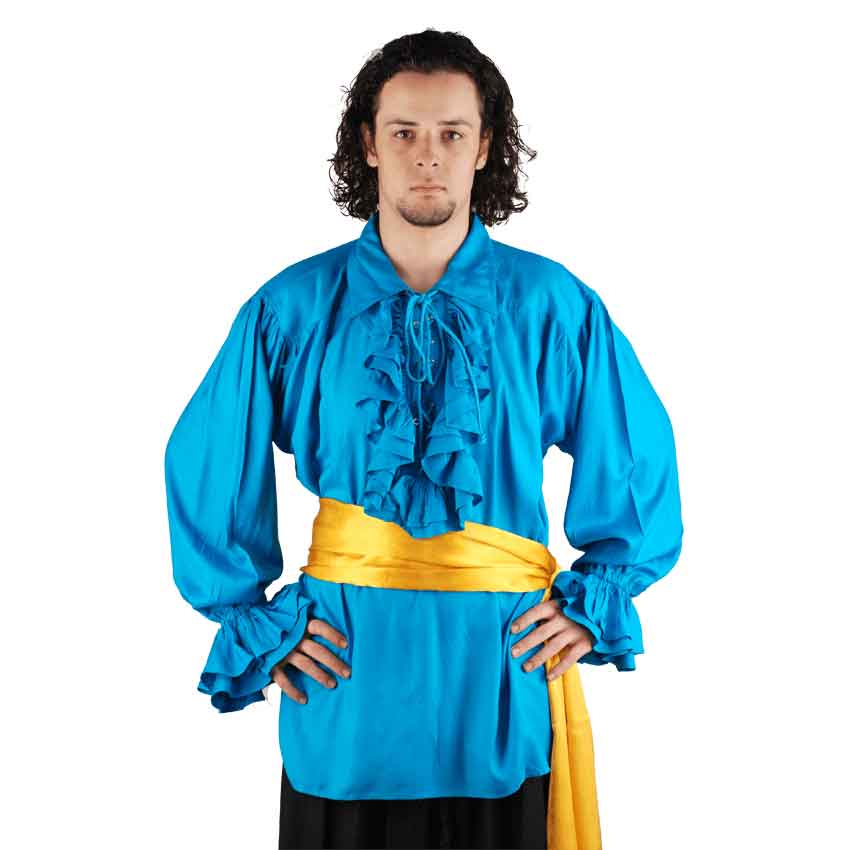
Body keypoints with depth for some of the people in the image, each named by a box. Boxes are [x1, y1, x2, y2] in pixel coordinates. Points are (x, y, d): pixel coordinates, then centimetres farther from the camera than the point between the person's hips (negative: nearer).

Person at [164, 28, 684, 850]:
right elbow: (203, 465, 5)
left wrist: (594, 598, 2)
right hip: (345, 669, 0)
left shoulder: (553, 305, -1)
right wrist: (251, 621, 1)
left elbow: (642, 457, 9)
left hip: (503, 669, 1)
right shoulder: (293, 307, -1)